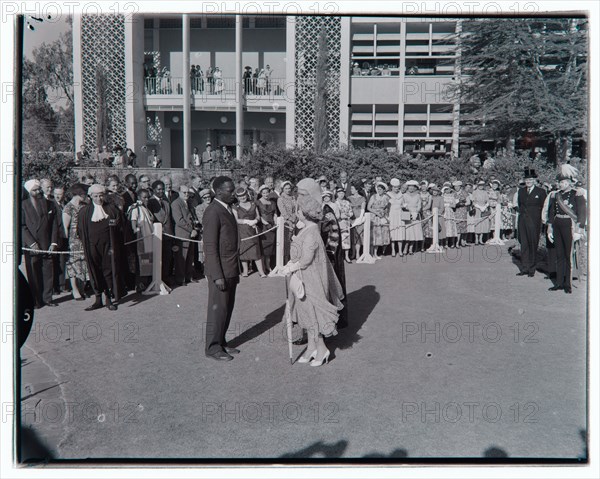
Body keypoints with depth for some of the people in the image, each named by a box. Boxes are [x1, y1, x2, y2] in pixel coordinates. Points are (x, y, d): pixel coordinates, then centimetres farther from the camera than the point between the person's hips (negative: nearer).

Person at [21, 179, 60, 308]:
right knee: (33, 274, 1)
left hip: (47, 245, 2)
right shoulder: (23, 205, 2)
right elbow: (22, 226, -3)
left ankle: (47, 298, 13)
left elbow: (54, 225, 8)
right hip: (31, 246, -2)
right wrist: (32, 243, -11)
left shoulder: (50, 204, 10)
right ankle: (36, 300, 9)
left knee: (48, 272, 2)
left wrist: (53, 243, -2)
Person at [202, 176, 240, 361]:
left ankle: (221, 342, 27)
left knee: (227, 307, 15)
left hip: (231, 269, 9)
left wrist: (236, 269, 17)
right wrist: (217, 275, -22)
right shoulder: (213, 212, -16)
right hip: (220, 270, -9)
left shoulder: (227, 209, 13)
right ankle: (212, 347, 13)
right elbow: (210, 247, -19)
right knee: (218, 309, 1)